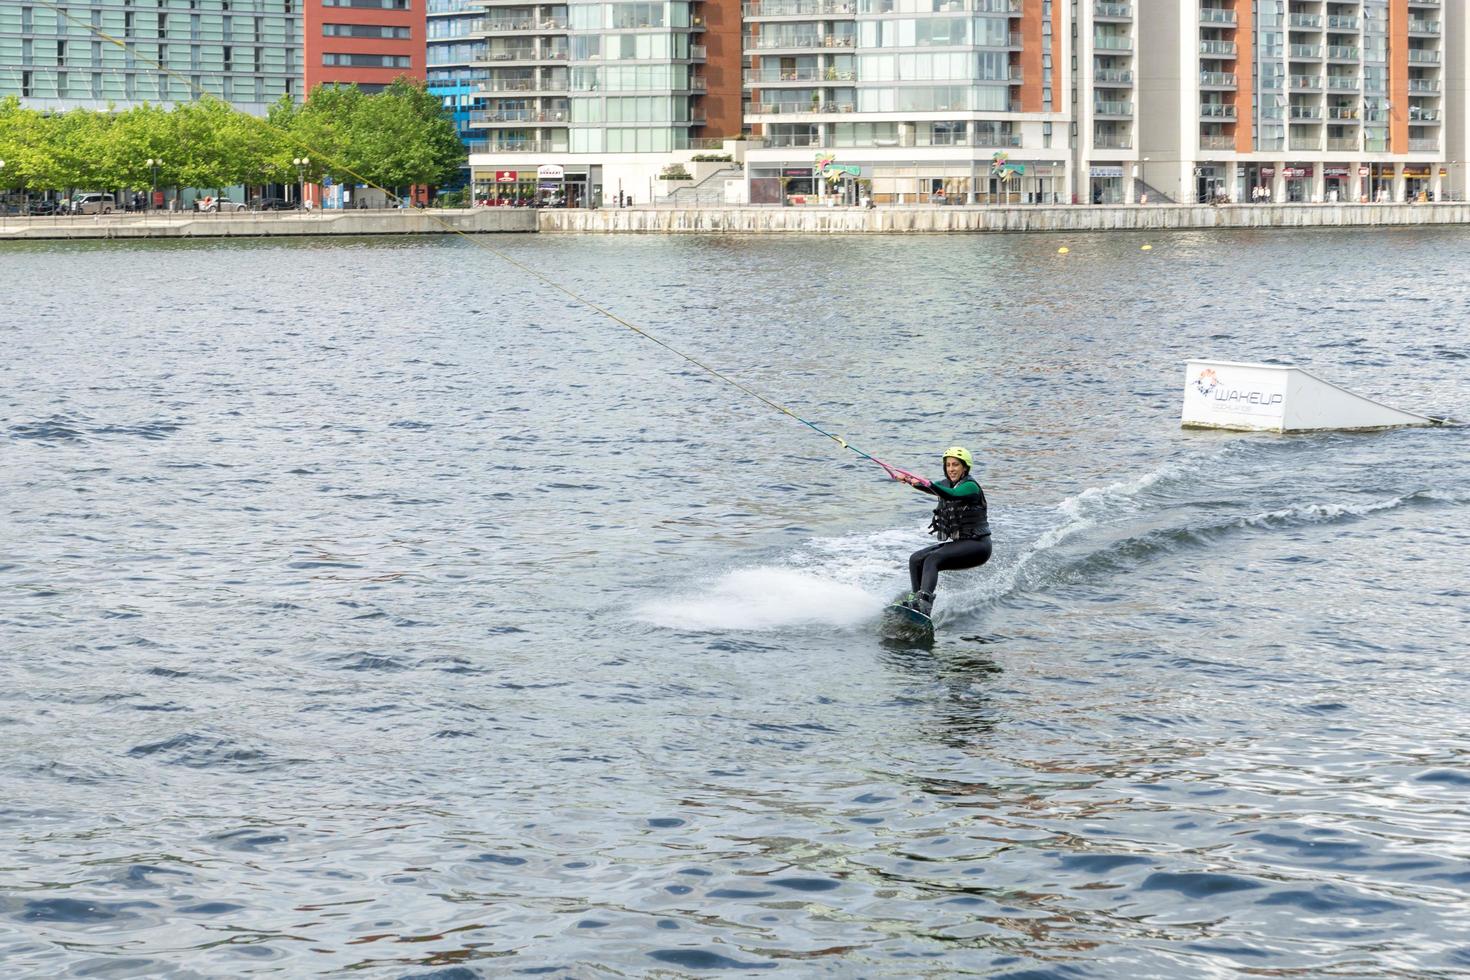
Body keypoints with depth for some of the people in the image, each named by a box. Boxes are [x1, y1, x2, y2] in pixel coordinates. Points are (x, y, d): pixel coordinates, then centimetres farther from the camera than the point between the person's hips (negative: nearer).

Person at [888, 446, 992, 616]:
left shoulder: (970, 486, -12)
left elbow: (952, 495, -32)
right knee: (916, 559, -3)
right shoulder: (947, 484, 13)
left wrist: (927, 485, -48)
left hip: (977, 546, -9)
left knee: (932, 559, -28)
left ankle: (924, 601, -44)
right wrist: (907, 479, -24)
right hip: (957, 544, 9)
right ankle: (915, 600, -9)